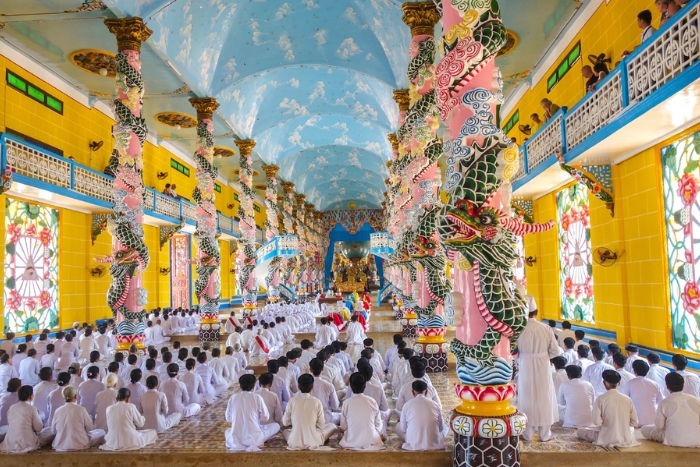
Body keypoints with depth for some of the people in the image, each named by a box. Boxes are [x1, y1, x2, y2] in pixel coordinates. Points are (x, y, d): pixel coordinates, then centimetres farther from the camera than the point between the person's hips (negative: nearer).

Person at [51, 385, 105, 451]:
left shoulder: (58, 411, -7)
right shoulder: (81, 410, -17)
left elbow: (53, 430, 5)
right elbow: (90, 428, -6)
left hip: (60, 446, 5)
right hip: (79, 445, -5)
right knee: (101, 432, 11)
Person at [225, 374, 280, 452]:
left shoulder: (233, 398, 0)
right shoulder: (257, 397, -6)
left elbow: (228, 419, 10)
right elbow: (265, 417, 2)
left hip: (235, 439, 4)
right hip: (253, 438, -3)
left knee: (228, 430, 38)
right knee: (276, 426, 17)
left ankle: (237, 444, 11)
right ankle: (254, 444, 0)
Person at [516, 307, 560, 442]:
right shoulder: (546, 329, -10)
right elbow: (555, 351, -4)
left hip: (525, 369, -1)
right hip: (542, 368, 1)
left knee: (527, 399, 11)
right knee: (544, 399, 14)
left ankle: (527, 434, 20)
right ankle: (545, 434, 23)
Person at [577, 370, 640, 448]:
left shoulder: (600, 399, -13)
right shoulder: (627, 399, -5)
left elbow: (597, 422, -19)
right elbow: (635, 422, -1)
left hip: (606, 440, -3)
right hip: (626, 440, 4)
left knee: (580, 431, 15)